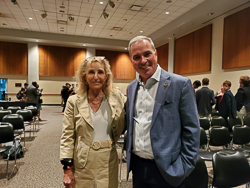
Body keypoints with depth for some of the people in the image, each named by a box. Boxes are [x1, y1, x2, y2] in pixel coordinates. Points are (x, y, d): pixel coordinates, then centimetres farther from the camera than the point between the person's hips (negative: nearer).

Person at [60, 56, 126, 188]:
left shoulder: (117, 98, -2)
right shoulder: (74, 102, -5)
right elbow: (67, 137, -3)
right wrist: (67, 169, -5)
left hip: (108, 163, 1)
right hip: (83, 164, -1)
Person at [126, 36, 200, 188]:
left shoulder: (181, 84, -12)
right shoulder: (131, 88, 5)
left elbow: (192, 130, -10)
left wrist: (185, 168, -10)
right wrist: (130, 155, 12)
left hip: (166, 169, -4)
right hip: (137, 165, 5)